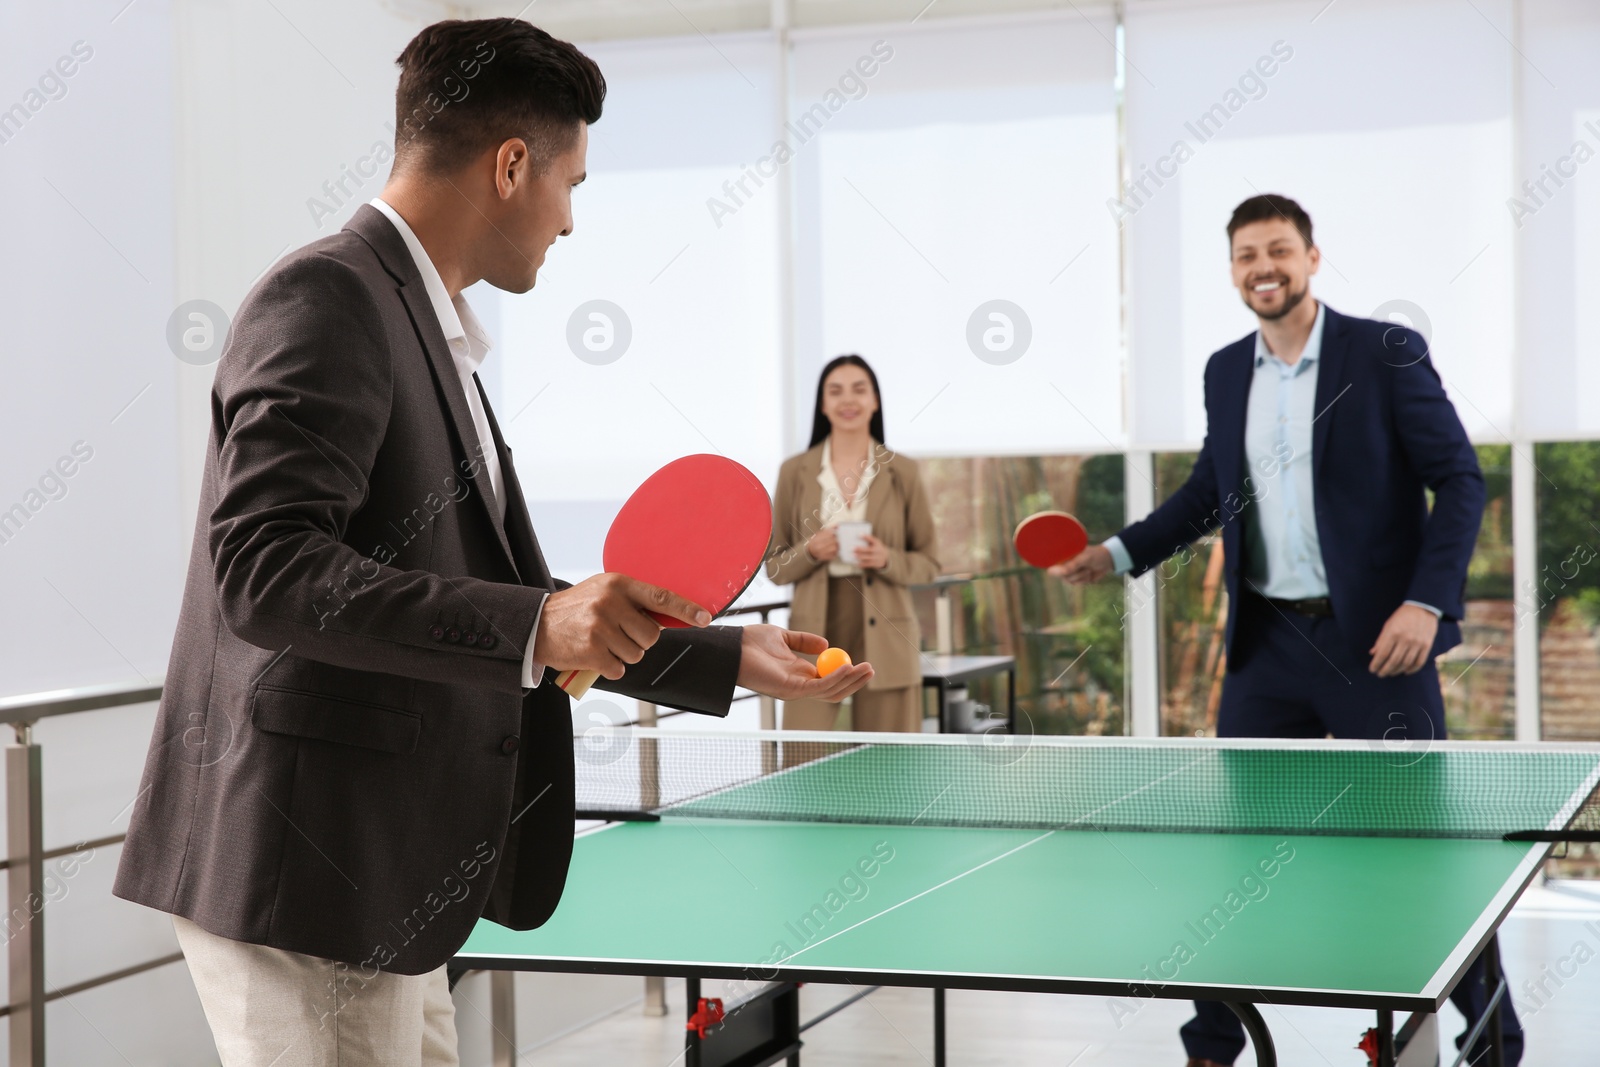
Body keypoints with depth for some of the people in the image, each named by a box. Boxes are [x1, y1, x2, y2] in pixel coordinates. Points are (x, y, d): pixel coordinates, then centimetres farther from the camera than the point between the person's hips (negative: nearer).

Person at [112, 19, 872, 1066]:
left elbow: (505, 603, 24)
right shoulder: (330, 298, -12)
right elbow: (264, 567, -23)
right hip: (304, 876, -10)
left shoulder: (437, 343, 19)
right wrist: (535, 626, -30)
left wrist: (735, 658, 27)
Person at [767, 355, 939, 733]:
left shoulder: (903, 472, 5)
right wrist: (810, 552, -11)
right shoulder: (795, 471, 7)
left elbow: (927, 565, 8)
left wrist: (887, 560, -12)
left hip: (883, 641, 0)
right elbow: (774, 567, 10)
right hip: (814, 635, 0)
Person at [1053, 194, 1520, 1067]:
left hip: (1374, 639, -5)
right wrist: (1120, 553, 9)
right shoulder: (1225, 371, 8)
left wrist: (1426, 603, -19)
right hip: (1267, 640, 5)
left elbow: (1460, 480, -8)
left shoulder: (1386, 353, -7)